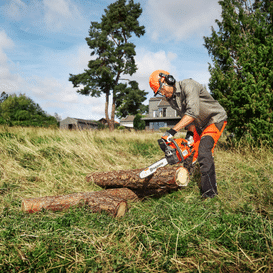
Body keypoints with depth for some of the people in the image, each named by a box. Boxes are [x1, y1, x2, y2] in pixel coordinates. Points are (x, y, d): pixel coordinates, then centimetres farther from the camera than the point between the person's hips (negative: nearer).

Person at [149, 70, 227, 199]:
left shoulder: (188, 85, -27)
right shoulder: (171, 98, 0)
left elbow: (193, 112, -37)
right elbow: (185, 117, 4)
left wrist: (172, 131, -41)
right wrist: (190, 134, -12)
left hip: (215, 120, -9)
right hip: (199, 125, 9)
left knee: (203, 151, -23)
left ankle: (209, 191, -18)